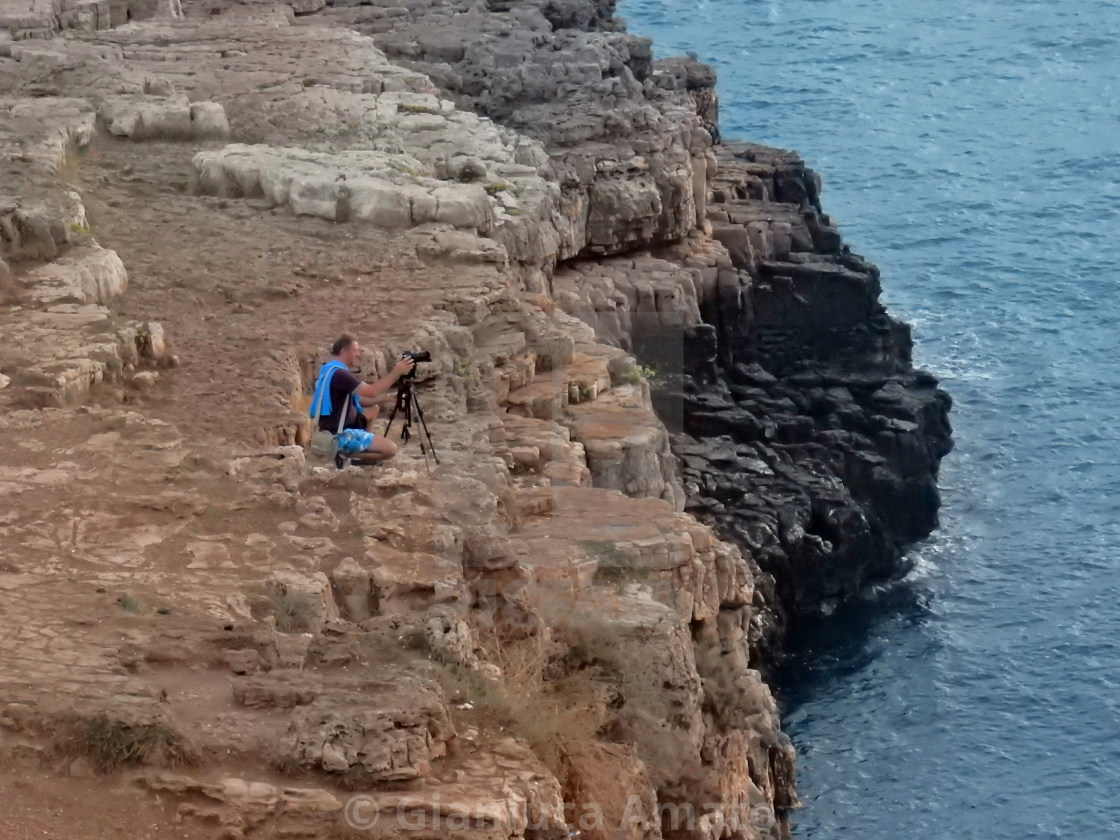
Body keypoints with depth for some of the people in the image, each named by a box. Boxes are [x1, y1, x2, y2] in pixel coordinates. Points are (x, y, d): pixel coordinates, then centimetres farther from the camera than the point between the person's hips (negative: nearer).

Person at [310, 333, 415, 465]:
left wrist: (385, 397, 5)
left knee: (373, 409, 26)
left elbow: (357, 399, 16)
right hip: (339, 435, -10)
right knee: (391, 449, -10)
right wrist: (396, 372, -20)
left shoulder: (330, 370, 11)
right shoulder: (338, 374, -21)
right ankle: (345, 455, -7)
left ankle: (363, 447, 17)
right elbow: (372, 392, -26)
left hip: (338, 427, 10)